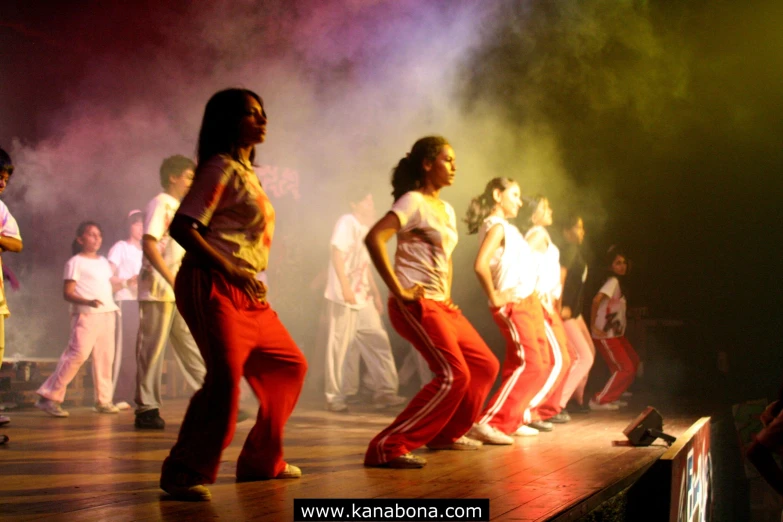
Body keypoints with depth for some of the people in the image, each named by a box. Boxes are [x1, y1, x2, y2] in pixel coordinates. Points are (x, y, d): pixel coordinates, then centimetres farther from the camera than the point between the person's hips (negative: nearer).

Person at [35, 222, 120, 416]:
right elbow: (68, 293, -9)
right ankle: (49, 397, -10)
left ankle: (103, 400, 14)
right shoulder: (75, 263, -2)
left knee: (105, 357, 5)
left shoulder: (104, 262, 19)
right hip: (86, 315, -7)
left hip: (107, 313, 7)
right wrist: (88, 301, -23)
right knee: (78, 354, -15)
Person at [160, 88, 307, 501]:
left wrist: (251, 278, 11)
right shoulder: (221, 168, -7)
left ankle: (261, 461, 23)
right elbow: (182, 227, -17)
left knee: (288, 367, 14)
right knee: (225, 377, -22)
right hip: (213, 287, -10)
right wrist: (230, 271, -22)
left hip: (247, 293, 10)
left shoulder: (247, 171, 20)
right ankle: (184, 473, -12)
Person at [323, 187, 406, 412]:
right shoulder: (347, 222, -7)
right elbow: (337, 254, -16)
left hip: (363, 298, 8)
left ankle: (384, 391, 7)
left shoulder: (366, 228, 19)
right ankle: (334, 397, 4)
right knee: (341, 346, -4)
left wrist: (376, 293, 17)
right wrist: (345, 287, -23)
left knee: (377, 341, 3)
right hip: (344, 297, -8)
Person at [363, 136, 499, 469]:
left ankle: (446, 434, 27)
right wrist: (398, 290, -23)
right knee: (453, 374, -20)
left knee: (485, 366, 13)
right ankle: (387, 447, -19)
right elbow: (374, 238, -23)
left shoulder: (446, 210, 19)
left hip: (442, 305, 9)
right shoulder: (413, 202, -8)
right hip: (416, 305, -9)